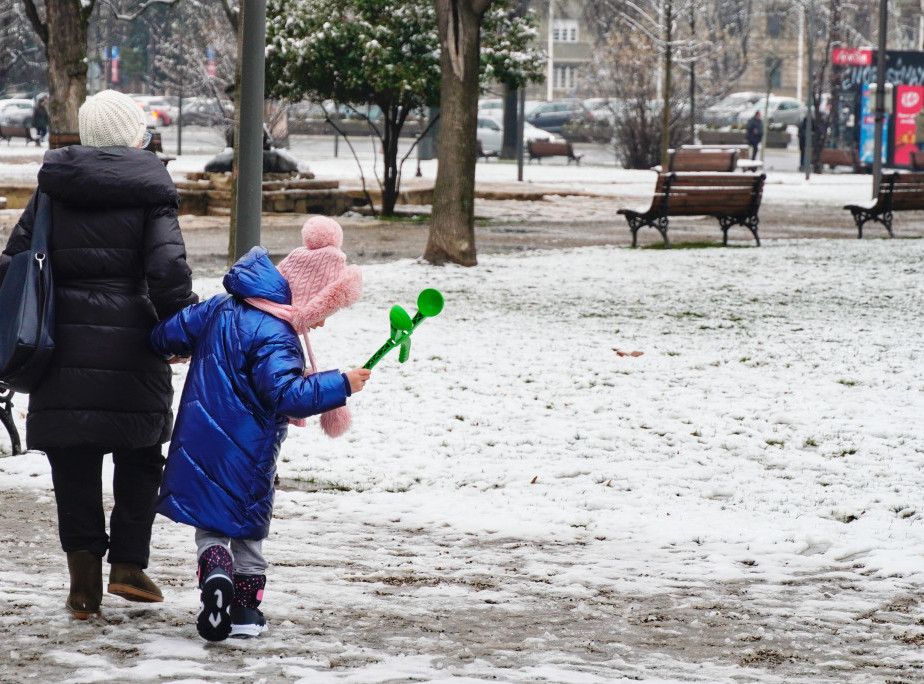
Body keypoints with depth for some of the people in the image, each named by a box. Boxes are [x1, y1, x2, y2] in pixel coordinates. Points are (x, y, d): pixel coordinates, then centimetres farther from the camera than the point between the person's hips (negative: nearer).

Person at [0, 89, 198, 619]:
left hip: (62, 351, 2)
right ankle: (128, 564, 7)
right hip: (131, 351, -2)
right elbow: (169, 270, -13)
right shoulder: (150, 193, -2)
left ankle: (84, 582, 4)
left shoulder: (52, 190, 8)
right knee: (140, 458, 14)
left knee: (74, 467, 8)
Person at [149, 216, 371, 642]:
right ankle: (245, 609, 12)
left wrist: (169, 349, 38)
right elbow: (286, 396, -28)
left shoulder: (221, 308, 4)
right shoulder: (275, 338, -21)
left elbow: (168, 334, 14)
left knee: (210, 525, 12)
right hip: (244, 457, -5)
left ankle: (215, 568, -19)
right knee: (248, 526, 14)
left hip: (199, 445, 5)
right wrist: (341, 386, -24)